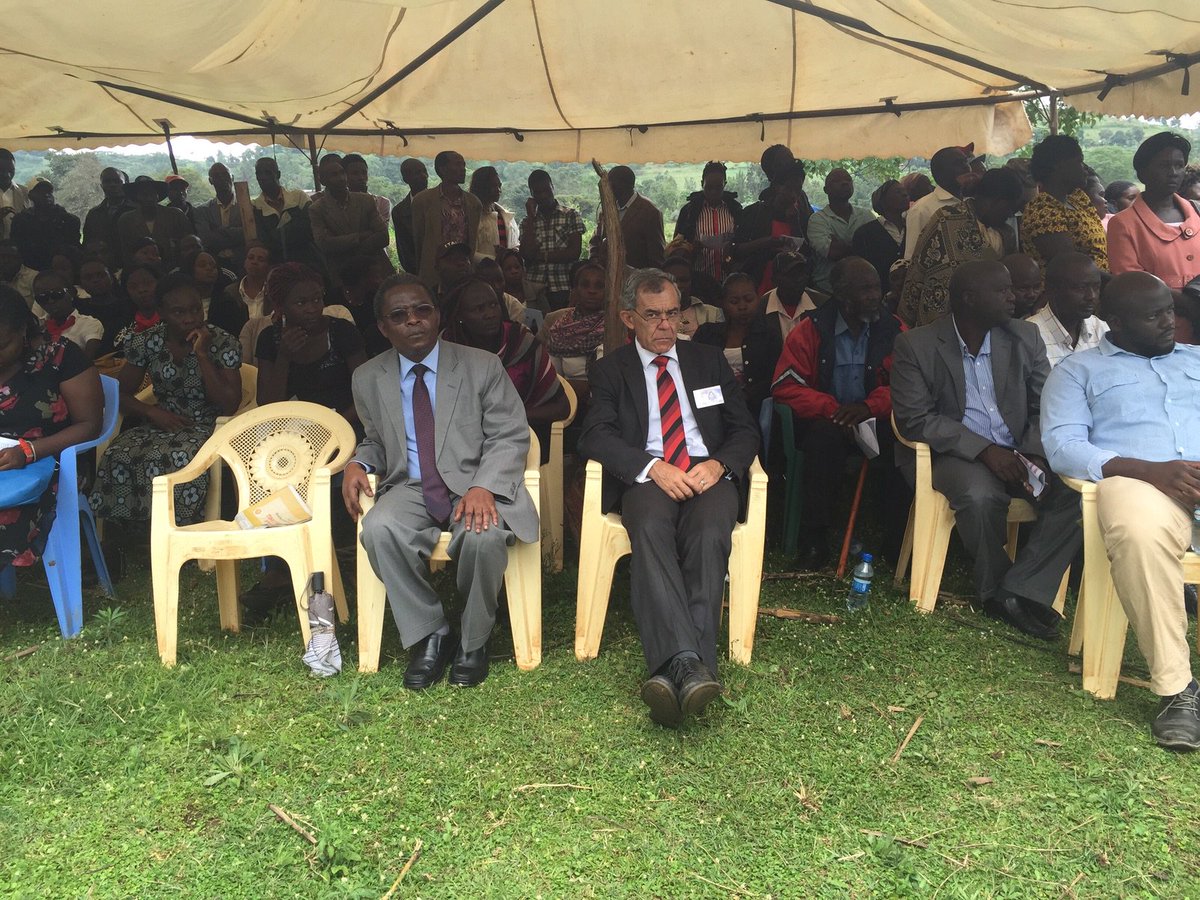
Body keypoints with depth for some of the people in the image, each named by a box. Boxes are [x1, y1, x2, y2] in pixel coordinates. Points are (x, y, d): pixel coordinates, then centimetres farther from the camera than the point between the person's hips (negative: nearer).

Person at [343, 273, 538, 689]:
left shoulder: (482, 366, 1)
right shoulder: (368, 379, 10)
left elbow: (510, 436, -3)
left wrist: (483, 487, -22)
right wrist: (358, 464, -2)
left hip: (475, 484, -2)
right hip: (409, 488, 3)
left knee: (484, 534, -36)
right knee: (379, 530, -32)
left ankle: (472, 642, -7)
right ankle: (430, 636, -11)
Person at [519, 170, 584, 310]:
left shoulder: (571, 215, 6)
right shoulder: (528, 221, 13)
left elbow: (575, 251, -4)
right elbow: (526, 254, -4)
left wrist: (542, 256, -3)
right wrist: (531, 217, 1)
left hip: (564, 289, -1)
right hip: (535, 289, 2)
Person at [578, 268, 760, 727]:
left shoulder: (709, 360, 21)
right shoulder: (611, 369, 15)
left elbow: (745, 430, 16)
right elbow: (595, 435, -1)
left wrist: (718, 464, -7)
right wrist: (653, 467, -17)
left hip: (707, 472, 1)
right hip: (647, 478, -1)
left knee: (710, 533, -33)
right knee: (650, 529, -36)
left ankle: (673, 671, -39)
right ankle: (689, 666, -46)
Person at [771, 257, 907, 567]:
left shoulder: (893, 330, 4)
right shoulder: (811, 330, -1)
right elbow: (785, 386, -7)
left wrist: (869, 406, -20)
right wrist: (831, 408, -22)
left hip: (876, 419, 2)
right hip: (825, 421, -1)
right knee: (824, 436, -35)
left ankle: (898, 538, -14)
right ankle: (815, 537, -23)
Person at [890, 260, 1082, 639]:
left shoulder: (1025, 337, 8)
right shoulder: (916, 345, -5)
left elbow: (1046, 405, 7)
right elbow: (915, 419, -11)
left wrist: (1033, 453, -13)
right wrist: (984, 450, -20)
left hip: (1018, 454, 4)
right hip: (955, 454, -4)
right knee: (981, 495, -35)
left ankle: (1019, 592, -16)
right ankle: (995, 590, -9)